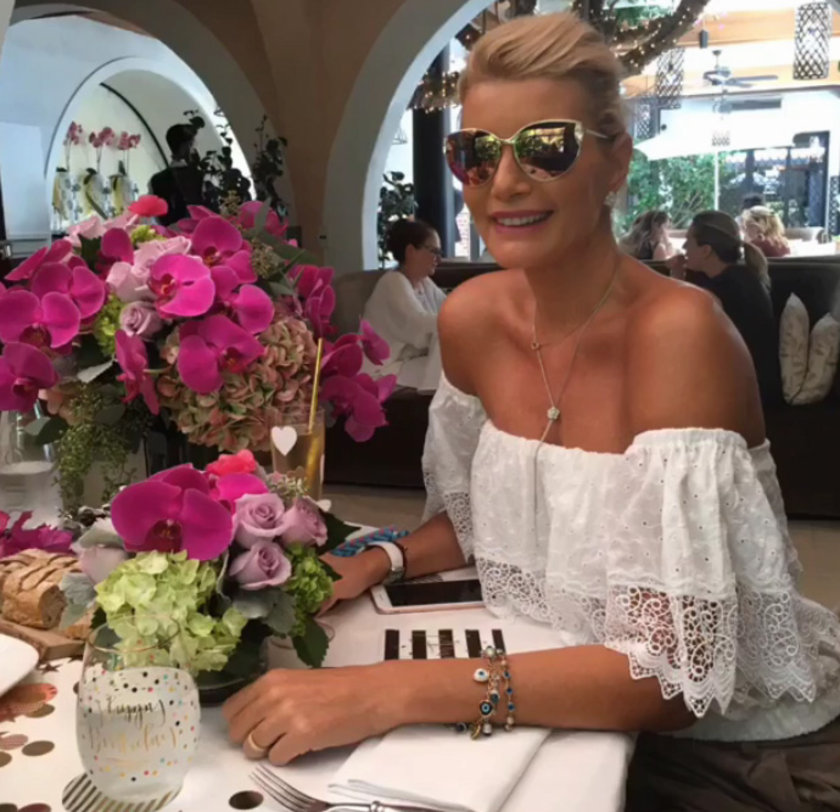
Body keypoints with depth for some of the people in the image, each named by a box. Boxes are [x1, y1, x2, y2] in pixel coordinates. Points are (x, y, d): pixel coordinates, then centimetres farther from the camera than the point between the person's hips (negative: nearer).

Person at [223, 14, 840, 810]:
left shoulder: (676, 330, -24)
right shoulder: (469, 319, -6)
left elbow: (675, 677, -27)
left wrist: (389, 691, -33)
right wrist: (378, 561, -11)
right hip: (568, 717, 5)